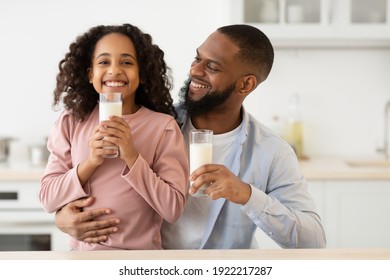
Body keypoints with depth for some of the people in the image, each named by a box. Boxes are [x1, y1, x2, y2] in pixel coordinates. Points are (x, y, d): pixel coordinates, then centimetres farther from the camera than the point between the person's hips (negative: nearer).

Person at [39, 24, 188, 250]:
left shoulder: (163, 126, -5)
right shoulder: (70, 122, 2)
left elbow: (173, 209, -9)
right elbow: (48, 199, 0)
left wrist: (132, 157, -17)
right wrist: (90, 162, -13)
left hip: (141, 252, -2)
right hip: (82, 248, 2)